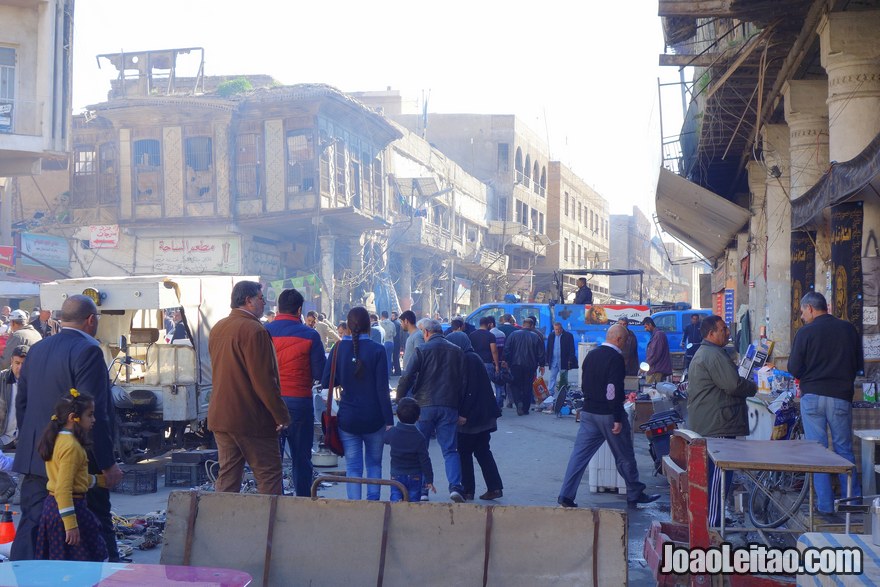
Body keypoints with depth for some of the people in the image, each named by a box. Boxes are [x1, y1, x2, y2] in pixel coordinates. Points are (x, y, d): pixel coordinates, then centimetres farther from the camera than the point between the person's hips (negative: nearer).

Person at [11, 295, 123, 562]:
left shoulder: (37, 350, 9)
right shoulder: (88, 351, -15)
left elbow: (21, 403, 14)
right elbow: (93, 412, -19)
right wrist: (108, 464, -15)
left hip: (35, 459, 6)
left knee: (31, 526, 9)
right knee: (98, 526, 8)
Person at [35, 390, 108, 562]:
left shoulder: (56, 439, 11)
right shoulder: (72, 446, -19)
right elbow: (64, 488, -24)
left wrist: (101, 480, 31)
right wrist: (70, 525, -26)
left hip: (52, 504, 10)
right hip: (68, 506, -10)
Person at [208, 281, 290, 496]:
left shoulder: (217, 329, 12)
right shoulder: (254, 330, -16)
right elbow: (264, 379, -19)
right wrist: (282, 415, -12)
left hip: (220, 415, 8)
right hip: (252, 419, -8)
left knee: (227, 475, 12)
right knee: (269, 474, -1)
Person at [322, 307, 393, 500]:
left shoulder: (338, 349, -2)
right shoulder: (377, 350, -8)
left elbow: (326, 383, 3)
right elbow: (382, 388, -10)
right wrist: (389, 420, -7)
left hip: (347, 419, 1)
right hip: (374, 419, -1)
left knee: (353, 466, 8)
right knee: (374, 463, 16)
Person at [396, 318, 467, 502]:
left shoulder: (422, 350, -1)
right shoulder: (457, 351, 11)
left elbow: (406, 378, -8)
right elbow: (463, 382, 11)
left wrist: (400, 401, 3)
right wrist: (461, 411, 16)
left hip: (425, 405, -2)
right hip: (449, 407, 2)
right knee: (450, 450, 5)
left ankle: (421, 490, 5)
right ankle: (455, 486, -13)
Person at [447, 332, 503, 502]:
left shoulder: (466, 360, -16)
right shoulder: (475, 359, 12)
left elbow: (463, 389, -19)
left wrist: (462, 415, -17)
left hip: (470, 417, -9)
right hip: (483, 416, 9)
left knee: (464, 452, 2)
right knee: (482, 451, 13)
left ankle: (468, 490, 6)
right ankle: (495, 487, 10)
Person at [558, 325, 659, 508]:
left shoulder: (591, 355, 8)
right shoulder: (616, 358, -16)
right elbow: (614, 390, -21)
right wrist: (618, 419, -18)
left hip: (588, 412, 7)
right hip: (608, 414, -7)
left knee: (580, 453, 4)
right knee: (624, 456, 9)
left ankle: (566, 495, -1)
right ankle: (635, 494, 21)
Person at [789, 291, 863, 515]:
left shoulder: (805, 333, -6)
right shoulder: (849, 329, 4)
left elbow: (794, 369, -4)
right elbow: (859, 365, 10)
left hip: (812, 397, -2)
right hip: (841, 396, 3)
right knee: (844, 449, 13)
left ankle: (825, 503, 5)